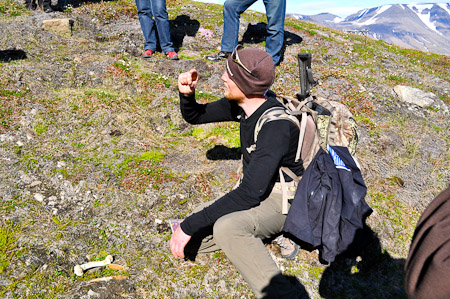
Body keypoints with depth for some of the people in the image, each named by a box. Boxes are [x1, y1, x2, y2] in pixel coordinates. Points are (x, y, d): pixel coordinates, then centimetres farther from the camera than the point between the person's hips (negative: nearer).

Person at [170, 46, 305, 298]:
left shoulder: (276, 125, -30)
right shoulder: (241, 104, -5)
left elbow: (250, 193, -34)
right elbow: (194, 116, 10)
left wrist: (189, 225, -30)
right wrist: (187, 94, -14)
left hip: (283, 199, -7)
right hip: (260, 190, 8)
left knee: (226, 227, -37)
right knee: (188, 239, -5)